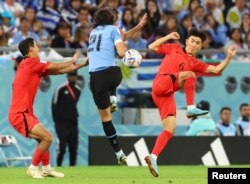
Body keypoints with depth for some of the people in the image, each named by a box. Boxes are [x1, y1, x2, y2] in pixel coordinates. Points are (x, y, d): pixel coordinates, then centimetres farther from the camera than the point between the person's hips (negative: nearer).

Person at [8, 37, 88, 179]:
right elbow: (56, 67, -6)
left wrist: (82, 65, 20)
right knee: (47, 138, -15)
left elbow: (58, 70, 17)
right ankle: (33, 168, -4)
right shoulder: (31, 62, -12)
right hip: (20, 114, -10)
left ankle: (47, 169, 28)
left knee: (44, 139, 20)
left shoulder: (33, 66, 14)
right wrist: (72, 61, 12)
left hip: (24, 113, 10)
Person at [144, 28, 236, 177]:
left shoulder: (195, 63, 22)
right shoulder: (174, 48, 17)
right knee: (190, 74, -20)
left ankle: (153, 158, -12)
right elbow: (152, 47, 18)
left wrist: (229, 57, 4)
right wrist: (168, 37, 11)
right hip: (160, 84, -4)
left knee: (170, 129, -8)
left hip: (168, 94, 4)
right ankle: (191, 108, -26)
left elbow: (216, 69, 15)